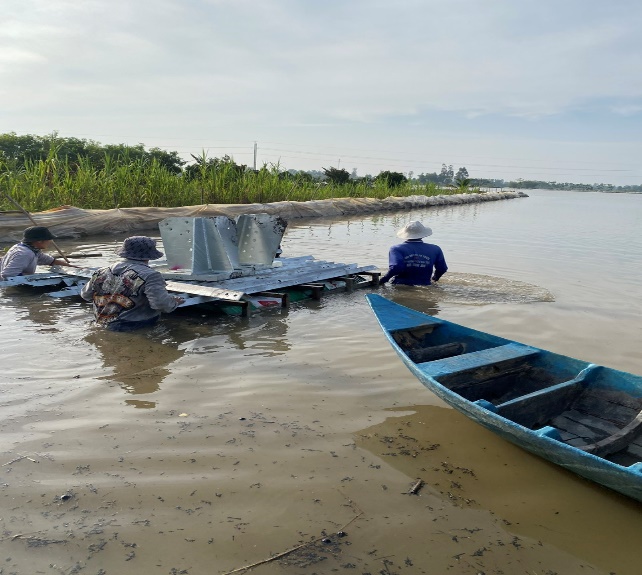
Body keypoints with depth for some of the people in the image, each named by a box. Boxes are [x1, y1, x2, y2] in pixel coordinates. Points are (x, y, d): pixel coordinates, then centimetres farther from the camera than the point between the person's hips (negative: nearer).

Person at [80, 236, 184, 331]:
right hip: (130, 326, -6)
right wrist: (174, 302, -5)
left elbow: (85, 295, 15)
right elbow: (160, 303, -27)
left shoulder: (102, 273, 2)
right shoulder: (150, 276, -18)